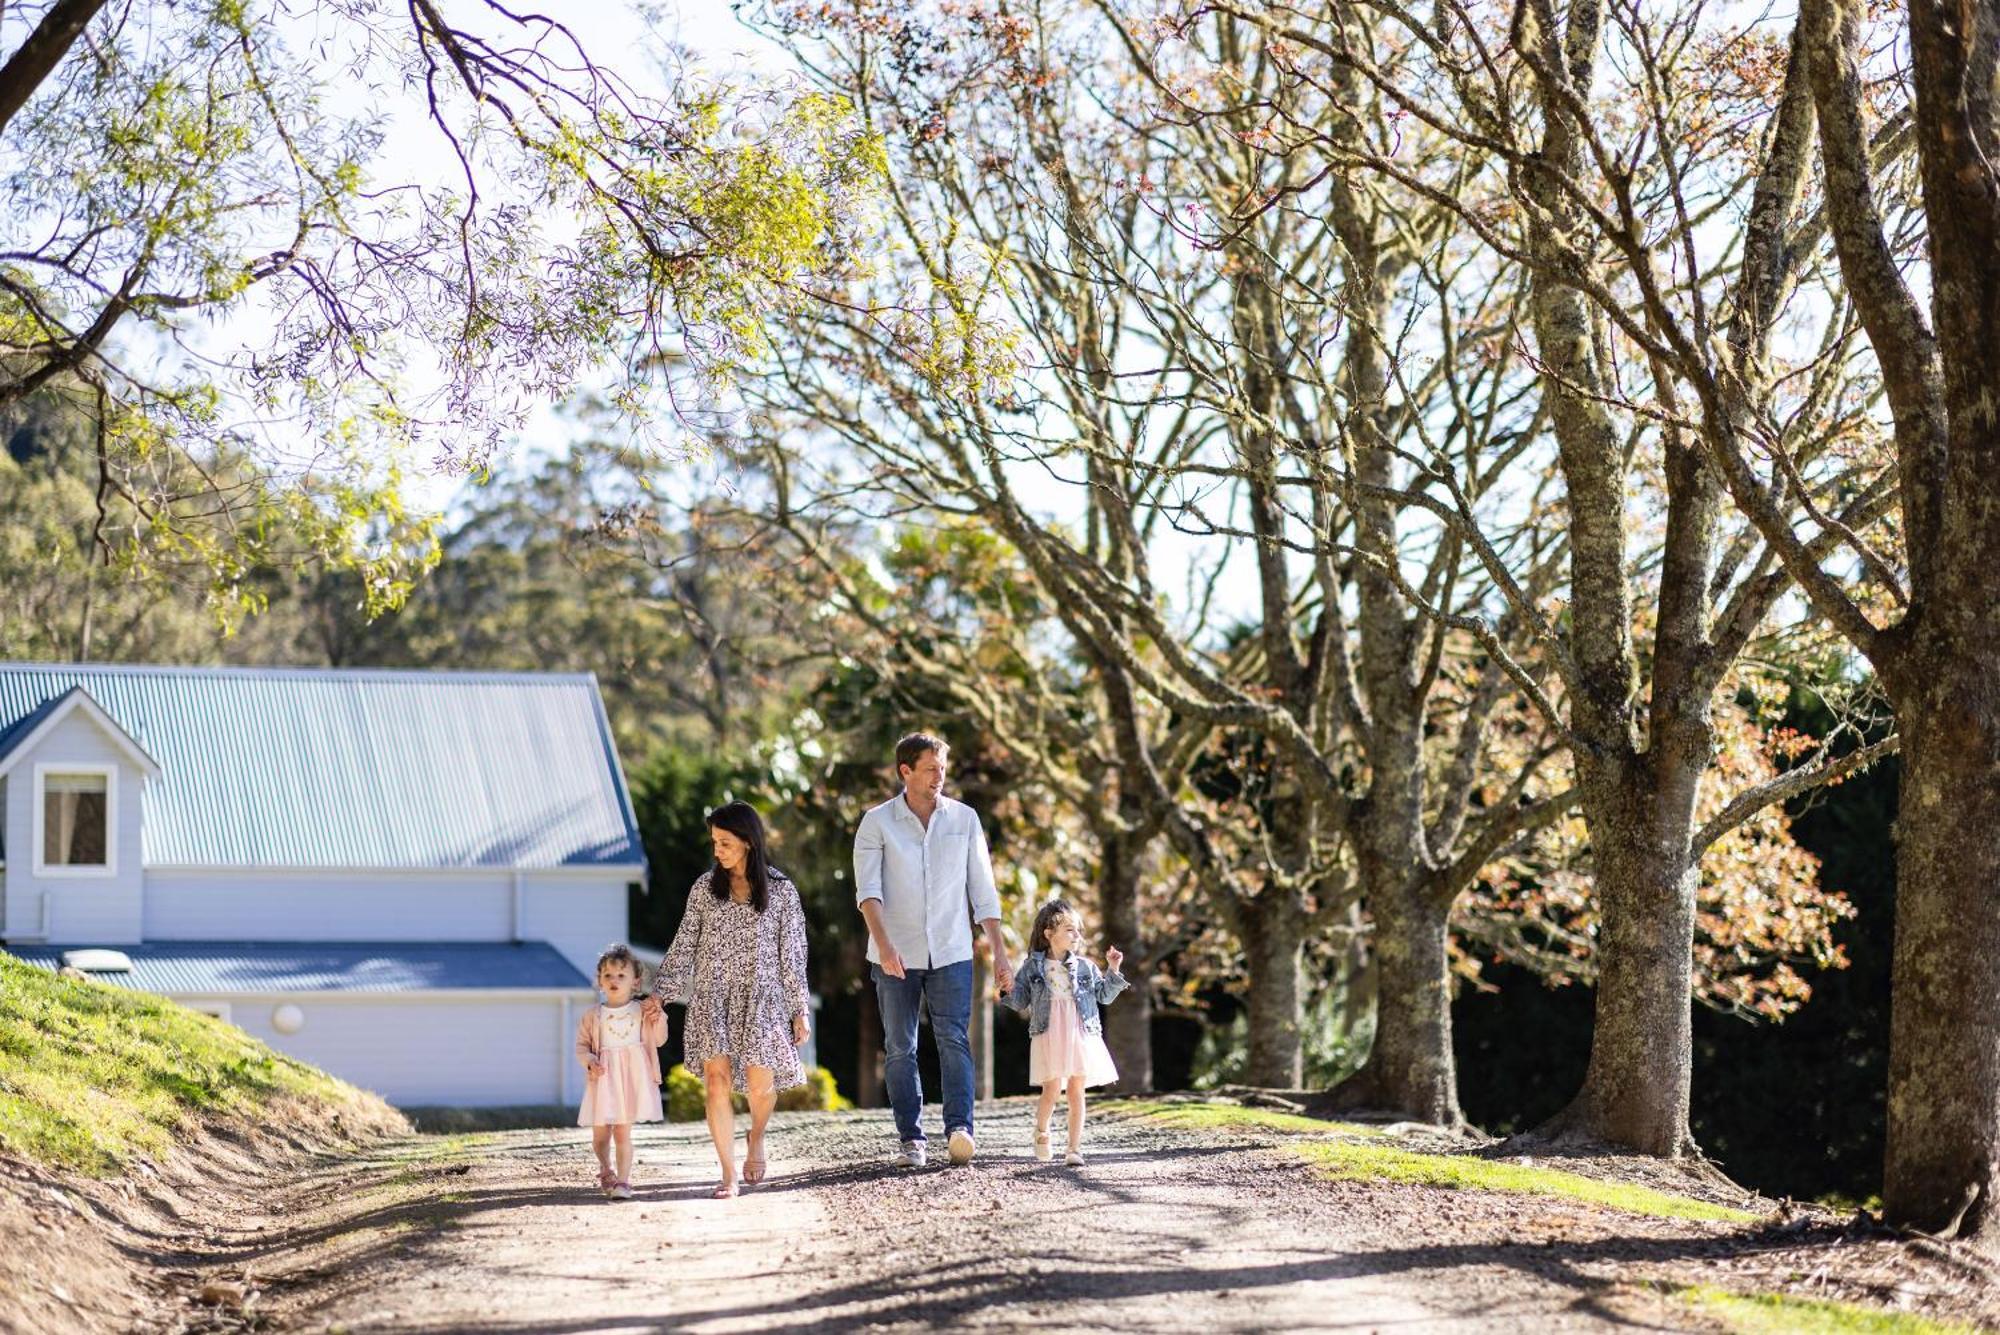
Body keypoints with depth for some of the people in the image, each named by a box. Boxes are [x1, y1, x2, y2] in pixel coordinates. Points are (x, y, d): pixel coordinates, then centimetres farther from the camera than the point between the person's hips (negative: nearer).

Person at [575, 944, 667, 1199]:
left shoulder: (642, 1011, 5)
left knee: (622, 1132, -7)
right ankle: (606, 1172, 35)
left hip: (632, 1077, -2)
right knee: (600, 1133, 9)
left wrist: (658, 1020, -9)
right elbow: (582, 1045, 7)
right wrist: (590, 1061, -12)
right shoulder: (593, 1016, 4)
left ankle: (623, 1180, -3)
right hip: (603, 1079, 2)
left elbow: (659, 1040, 9)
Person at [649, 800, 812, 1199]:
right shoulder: (705, 887, 5)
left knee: (760, 1083, -8)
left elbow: (792, 955, 3)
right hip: (712, 998, 1)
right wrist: (661, 992, 2)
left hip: (761, 998, -1)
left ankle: (756, 1139, 26)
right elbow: (684, 944, 9)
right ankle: (729, 1174, -5)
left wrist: (800, 1011, 2)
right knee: (717, 1081, -10)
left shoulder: (780, 890, 0)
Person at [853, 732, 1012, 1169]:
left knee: (954, 1040, -12)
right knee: (900, 1049, 4)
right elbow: (867, 888, -10)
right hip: (895, 956, 0)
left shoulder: (964, 819, 5)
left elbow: (983, 890, 9)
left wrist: (999, 952, 5)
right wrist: (883, 944, -26)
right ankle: (911, 1139, 9)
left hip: (951, 953, 0)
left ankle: (960, 1129, -21)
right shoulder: (877, 822, -1)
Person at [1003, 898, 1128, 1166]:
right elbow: (1020, 1002, 7)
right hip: (1048, 1038, -2)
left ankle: (1075, 1148, 6)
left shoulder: (1084, 967, 9)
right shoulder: (1033, 967, 4)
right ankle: (1041, 1129, 21)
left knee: (1076, 1091, 0)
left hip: (1081, 1036, 2)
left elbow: (1104, 996, 13)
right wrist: (1009, 989, -12)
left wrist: (1113, 971, 2)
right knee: (1052, 1089, -10)